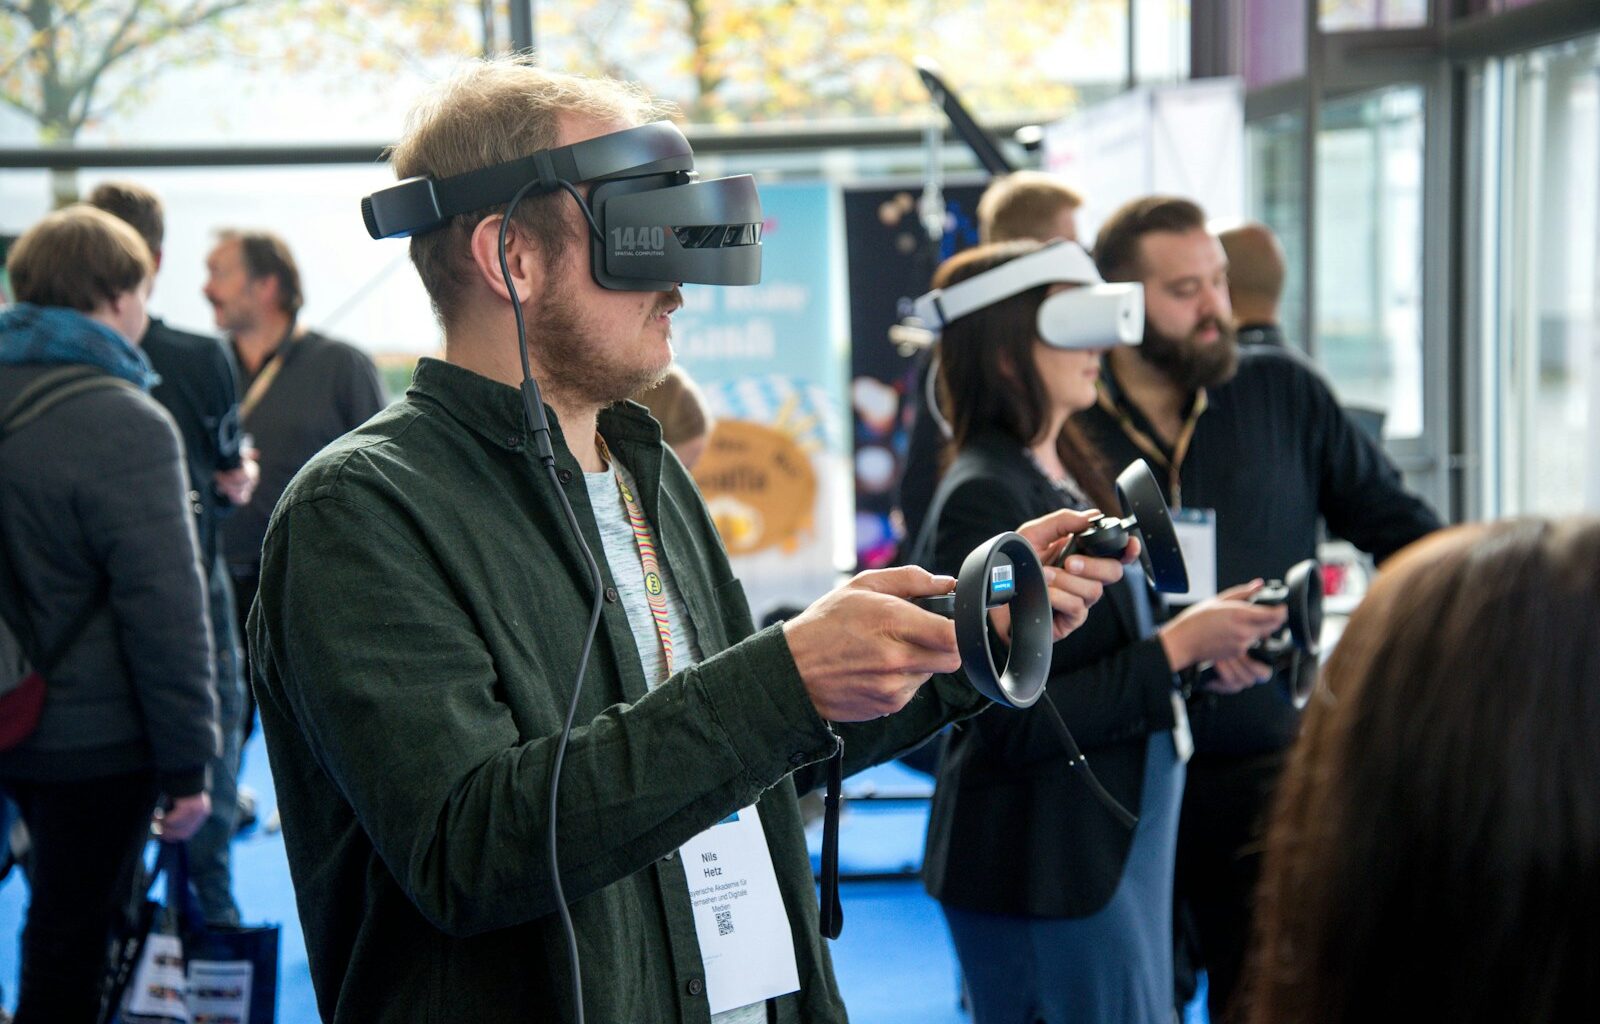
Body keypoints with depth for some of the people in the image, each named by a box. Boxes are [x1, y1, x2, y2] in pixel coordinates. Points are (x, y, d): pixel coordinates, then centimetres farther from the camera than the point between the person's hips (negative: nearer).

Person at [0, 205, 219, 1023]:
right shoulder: (126, 425, -21)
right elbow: (165, 610, -22)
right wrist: (186, 764, -14)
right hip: (96, 739, -7)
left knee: (69, 916, 26)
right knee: (70, 936, 5)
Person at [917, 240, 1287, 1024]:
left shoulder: (1070, 473, 10)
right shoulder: (984, 498, -18)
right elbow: (1016, 721, -22)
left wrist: (1201, 645, 1)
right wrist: (1174, 649, -20)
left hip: (1124, 841, 9)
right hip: (1045, 865, -9)